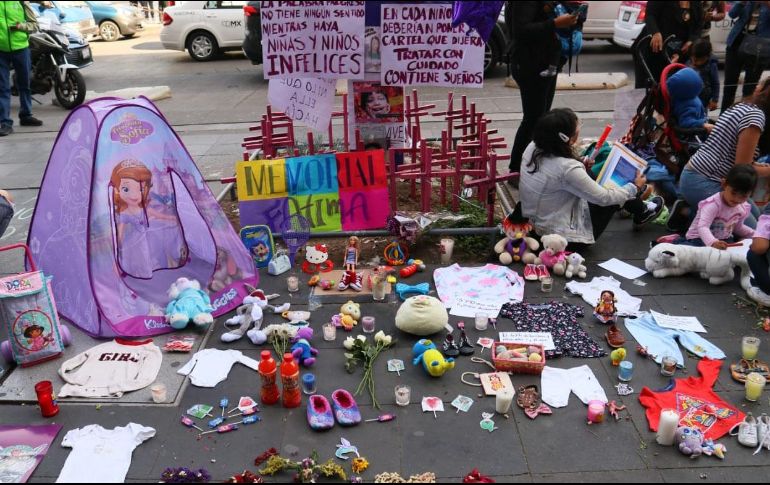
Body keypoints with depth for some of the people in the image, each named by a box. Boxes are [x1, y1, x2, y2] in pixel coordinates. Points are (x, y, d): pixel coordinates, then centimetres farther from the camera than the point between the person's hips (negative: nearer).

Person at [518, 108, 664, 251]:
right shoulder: (567, 168, -31)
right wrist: (634, 188, -1)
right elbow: (603, 198, -17)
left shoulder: (533, 148, -10)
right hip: (565, 239, -7)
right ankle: (642, 213, 38)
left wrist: (581, 166, 6)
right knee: (612, 197, 8)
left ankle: (637, 207, 40)